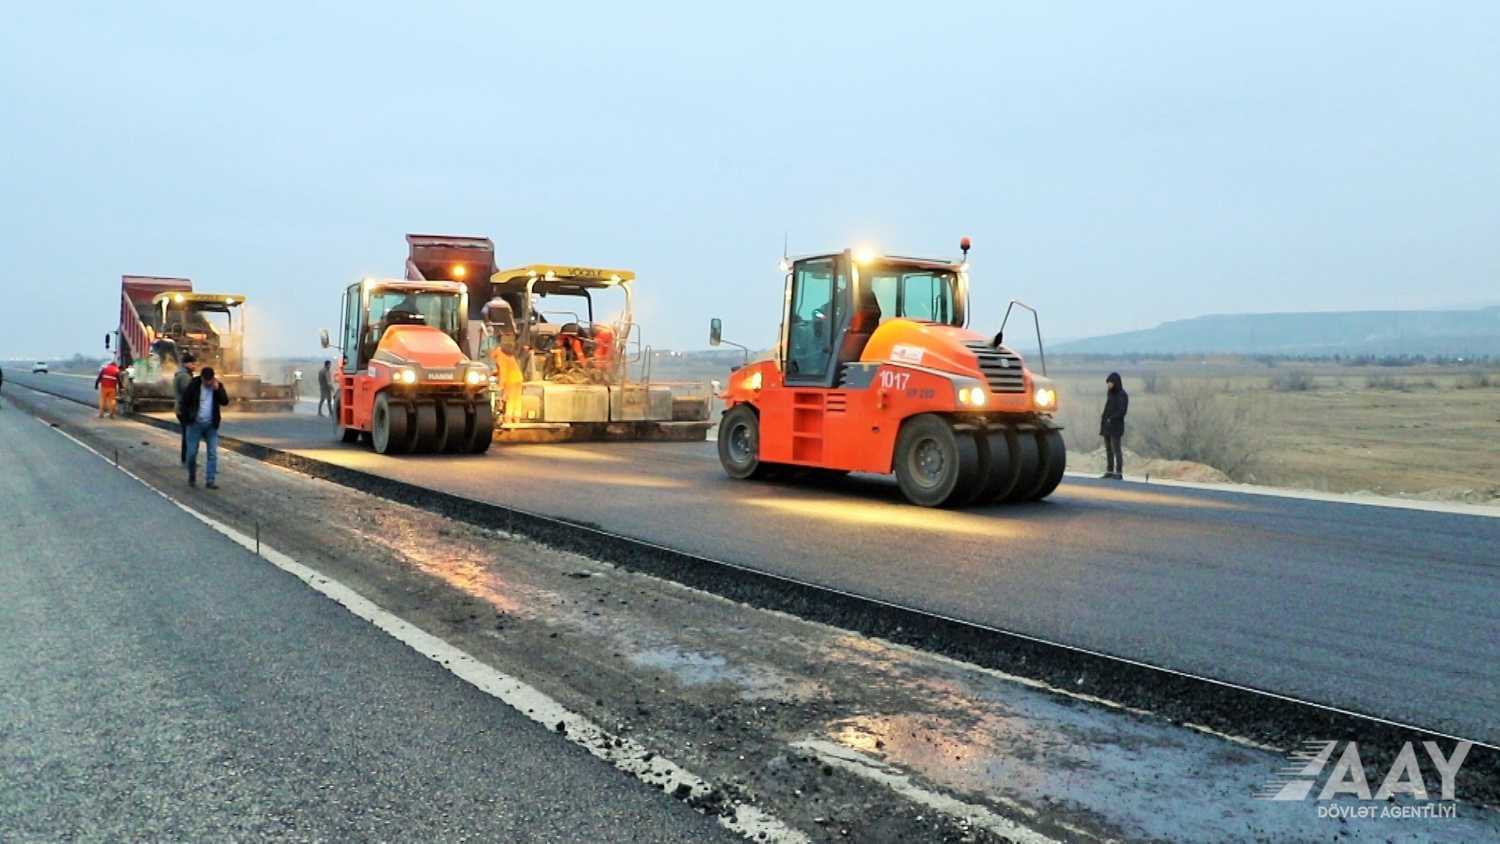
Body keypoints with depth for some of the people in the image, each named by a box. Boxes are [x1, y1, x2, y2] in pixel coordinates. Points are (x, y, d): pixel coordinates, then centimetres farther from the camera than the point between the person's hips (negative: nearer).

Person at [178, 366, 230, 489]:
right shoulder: (194, 385, -6)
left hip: (211, 425, 2)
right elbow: (185, 401, -1)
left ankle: (209, 480, 1)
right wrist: (185, 419, -4)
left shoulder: (218, 386, 1)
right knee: (192, 452, 2)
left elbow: (225, 401, -7)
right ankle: (192, 477, 23)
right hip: (195, 424, -2)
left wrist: (217, 389, -19)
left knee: (213, 453, -3)